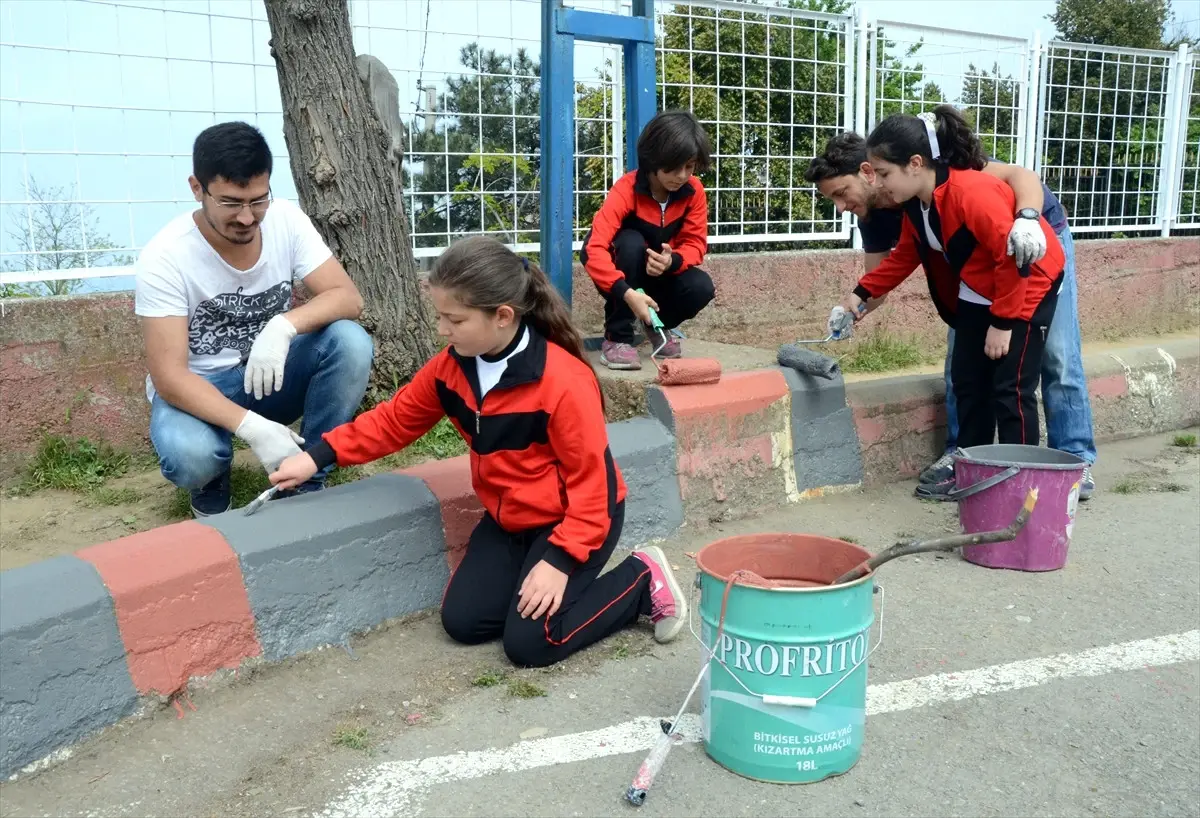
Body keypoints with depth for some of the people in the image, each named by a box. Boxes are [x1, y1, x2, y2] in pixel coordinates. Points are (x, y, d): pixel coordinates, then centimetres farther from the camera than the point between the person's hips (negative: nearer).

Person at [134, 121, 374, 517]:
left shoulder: (286, 220, -13)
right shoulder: (163, 258, -23)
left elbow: (348, 298, -18)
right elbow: (168, 375, -26)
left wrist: (284, 326, -39)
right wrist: (251, 427, -40)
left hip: (270, 372, 3)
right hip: (198, 387, -3)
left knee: (351, 342, -26)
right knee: (190, 456, -37)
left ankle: (306, 482, -9)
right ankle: (211, 486, 4)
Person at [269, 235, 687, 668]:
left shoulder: (566, 382, -28)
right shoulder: (451, 367, -8)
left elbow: (590, 482, -22)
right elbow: (394, 420, 4)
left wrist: (559, 560, -26)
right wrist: (318, 455, -4)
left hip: (573, 518, -6)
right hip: (508, 517, 7)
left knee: (529, 643, -14)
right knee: (462, 622, -3)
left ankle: (643, 580, 4)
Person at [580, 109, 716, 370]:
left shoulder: (693, 190, -14)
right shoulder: (626, 190, -28)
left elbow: (696, 243, -11)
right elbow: (594, 248, -39)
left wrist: (672, 261, -36)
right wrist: (626, 292, -54)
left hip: (659, 272, 4)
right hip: (623, 272, -3)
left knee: (701, 288, -26)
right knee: (630, 241, -36)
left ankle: (658, 325, 8)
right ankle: (617, 337, -25)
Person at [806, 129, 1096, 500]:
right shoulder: (875, 218, -14)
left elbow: (1022, 175, -39)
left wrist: (1027, 219, -59)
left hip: (1041, 238, -6)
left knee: (1057, 357, -5)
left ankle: (1076, 460, 3)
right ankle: (960, 455, 9)